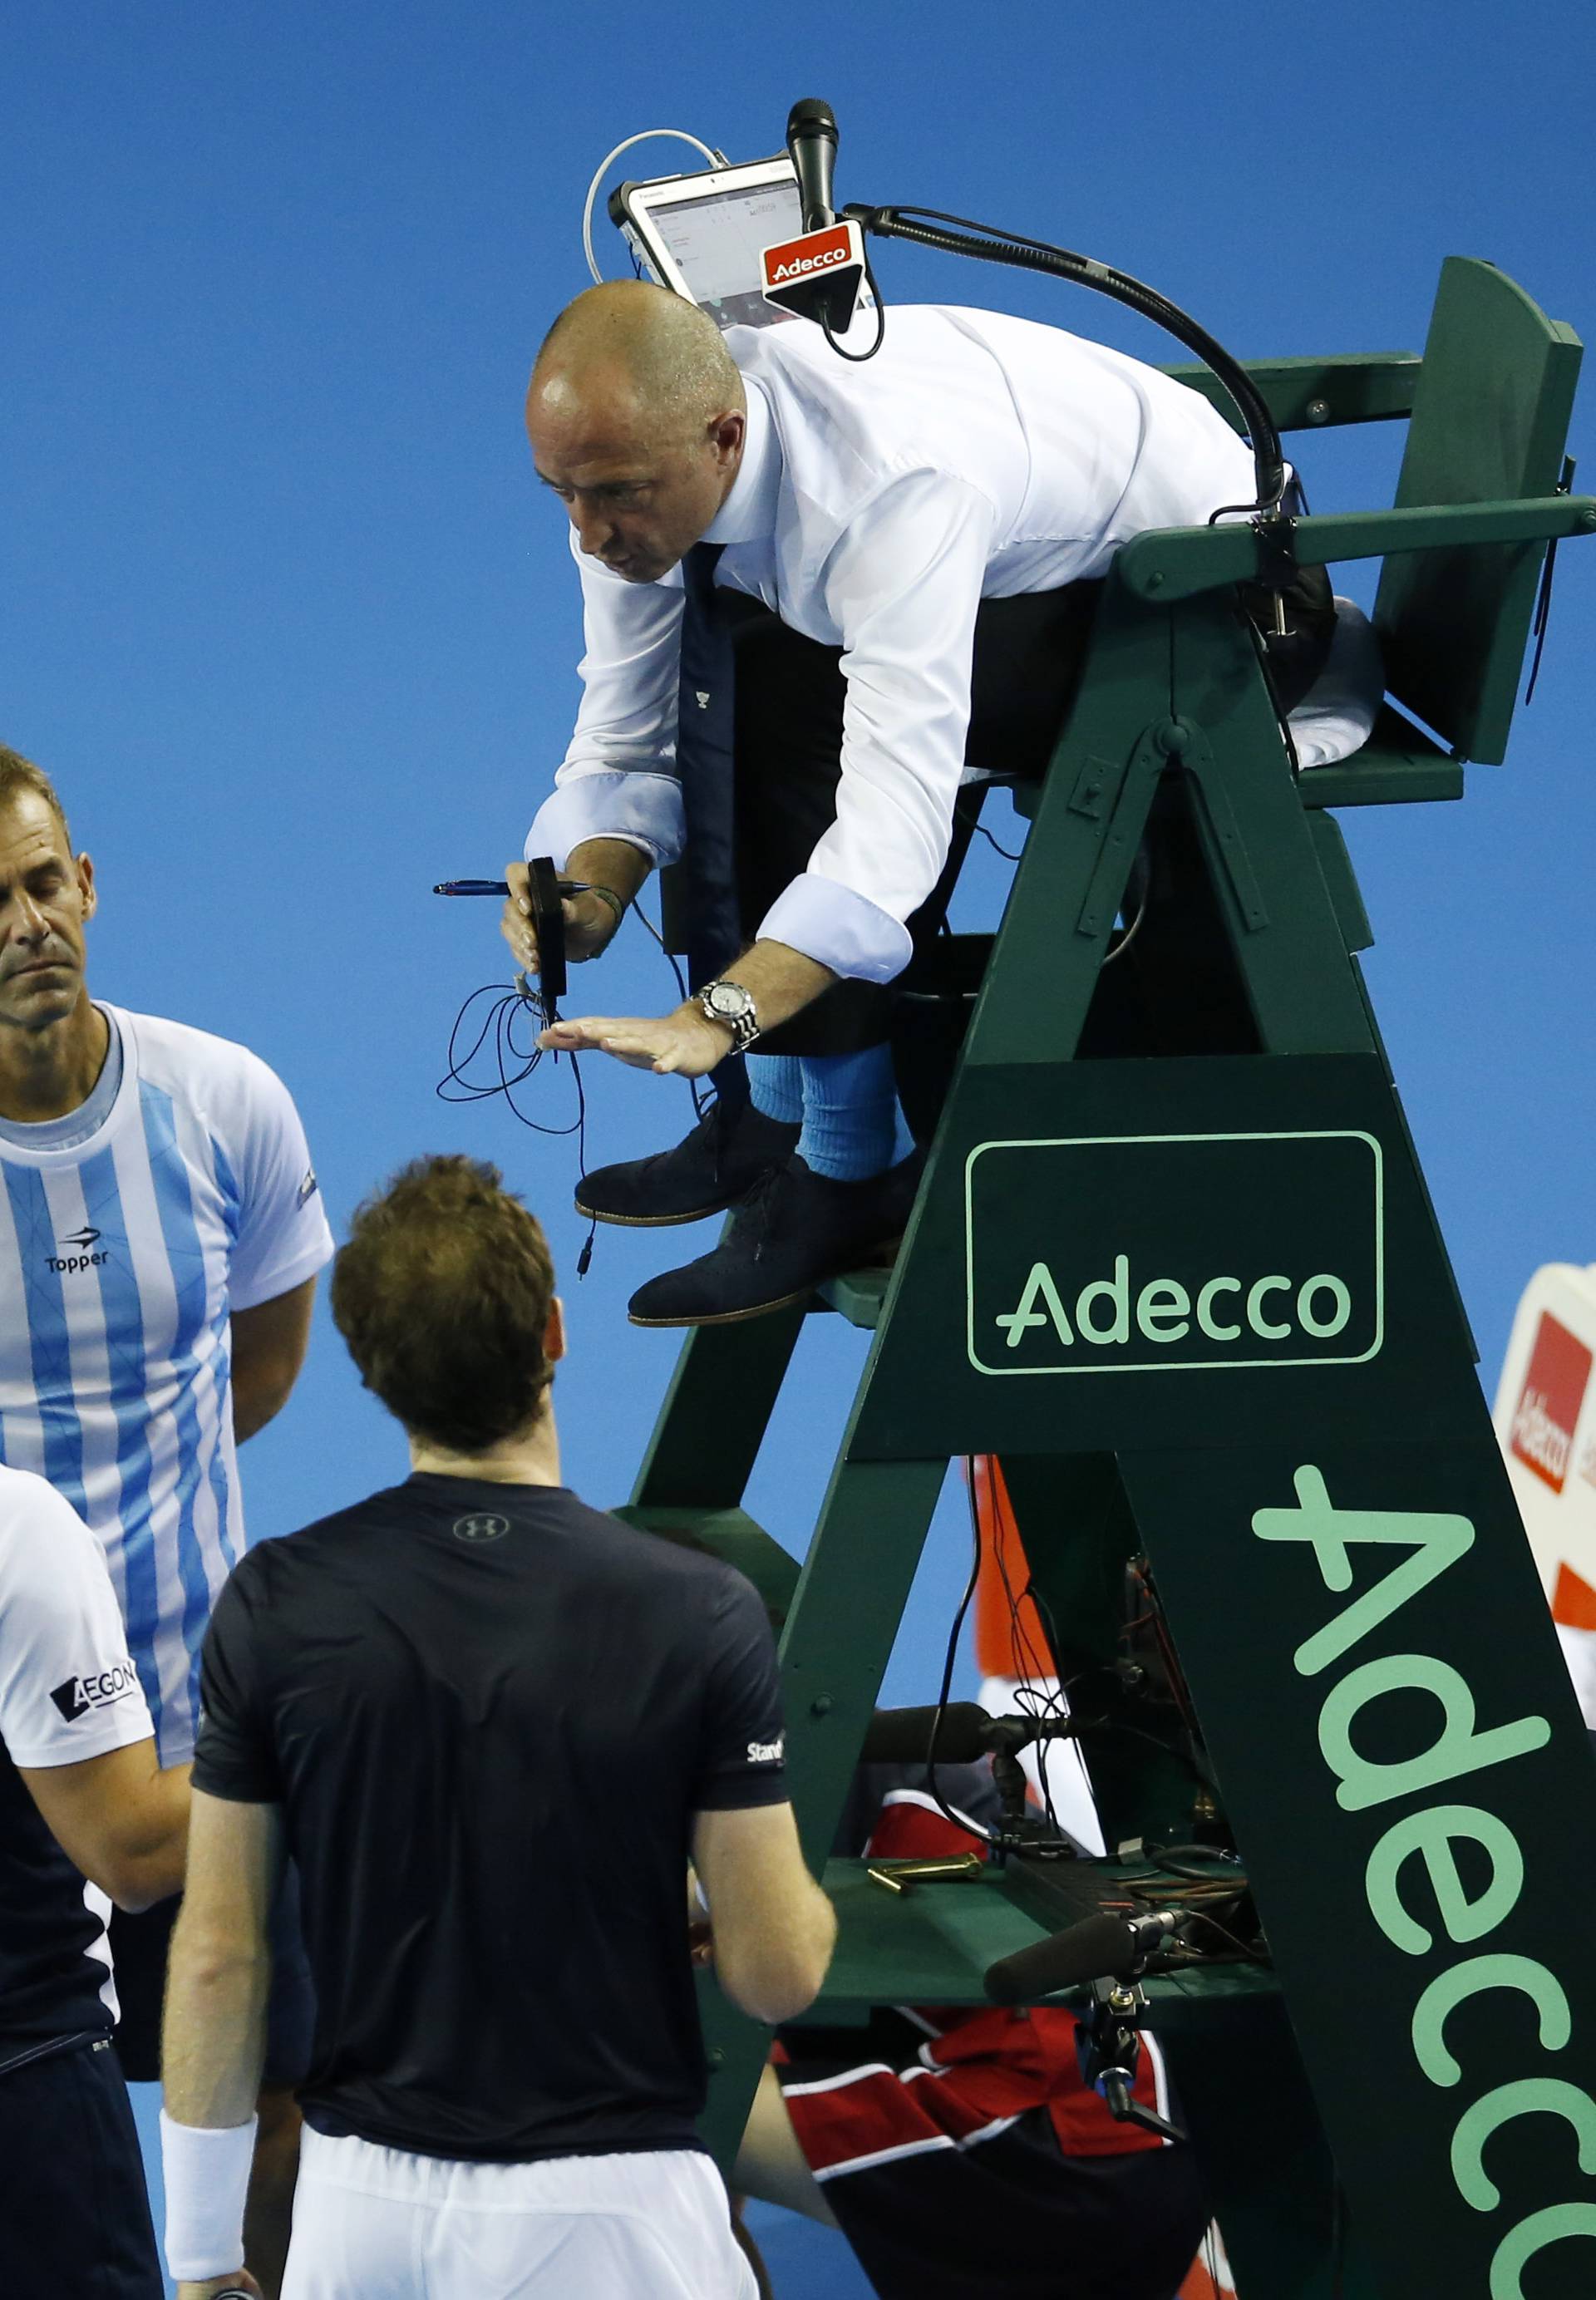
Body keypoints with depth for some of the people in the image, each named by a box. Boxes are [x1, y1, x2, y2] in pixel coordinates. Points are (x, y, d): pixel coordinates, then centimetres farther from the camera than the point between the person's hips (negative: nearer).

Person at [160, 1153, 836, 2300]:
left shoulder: (278, 1605, -6)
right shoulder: (697, 1613, -12)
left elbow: (219, 1957, -1)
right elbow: (776, 1971, -8)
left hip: (363, 2203, 2)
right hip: (604, 2206, -2)